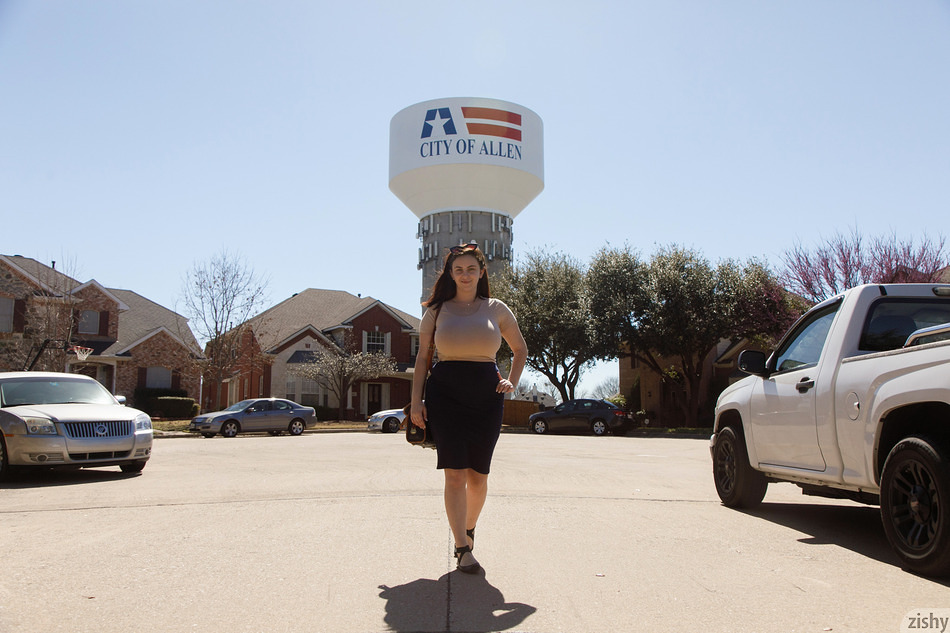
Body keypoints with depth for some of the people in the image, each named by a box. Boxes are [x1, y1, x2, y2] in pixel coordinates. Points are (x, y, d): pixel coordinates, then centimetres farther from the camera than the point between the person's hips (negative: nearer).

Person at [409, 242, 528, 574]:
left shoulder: (496, 310, 10)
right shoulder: (437, 310, 9)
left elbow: (520, 350, 21)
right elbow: (422, 357, 9)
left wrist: (512, 382, 7)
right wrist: (416, 399, 1)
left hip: (486, 394, 1)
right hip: (445, 393, -1)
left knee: (478, 474, 5)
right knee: (455, 473, -8)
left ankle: (468, 529, 31)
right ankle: (463, 550, -3)